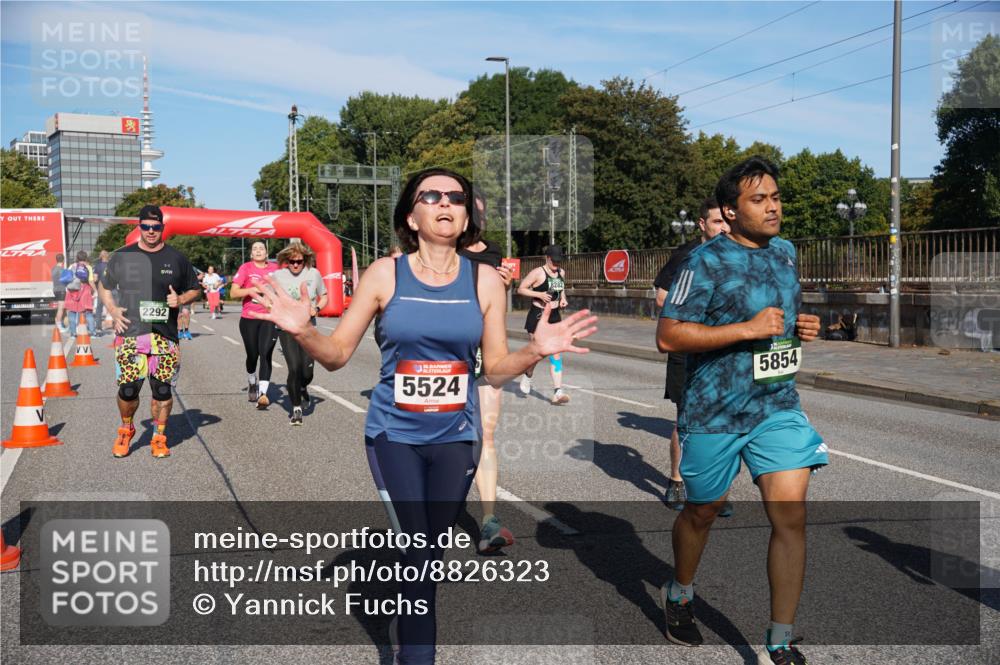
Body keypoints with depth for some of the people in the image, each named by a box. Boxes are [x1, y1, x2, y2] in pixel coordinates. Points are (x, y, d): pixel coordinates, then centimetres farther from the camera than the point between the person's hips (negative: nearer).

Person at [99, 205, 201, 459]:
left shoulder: (176, 259, 7)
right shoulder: (122, 256, 7)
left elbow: (194, 289, 16)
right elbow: (104, 286, 18)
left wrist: (180, 299, -5)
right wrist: (113, 310, 1)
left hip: (165, 335, 0)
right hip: (129, 333, 0)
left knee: (162, 389, 1)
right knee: (127, 389, -2)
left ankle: (159, 438, 17)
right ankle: (126, 430, 24)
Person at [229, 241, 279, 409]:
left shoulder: (275, 269, 5)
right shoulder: (245, 268, 0)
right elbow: (233, 292, -5)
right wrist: (250, 290, -18)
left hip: (269, 318, 0)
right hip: (249, 319, 0)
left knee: (266, 354, -13)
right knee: (252, 355, 10)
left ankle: (263, 393, -17)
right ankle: (252, 383, 39)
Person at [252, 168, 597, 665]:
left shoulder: (486, 281, -2)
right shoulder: (385, 274, -6)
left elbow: (496, 369, 3)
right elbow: (337, 354, -2)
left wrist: (536, 351, -16)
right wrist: (304, 332, -21)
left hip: (455, 436, 2)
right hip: (394, 434, -2)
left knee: (431, 551, 12)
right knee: (418, 549, -10)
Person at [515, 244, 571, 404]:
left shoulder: (562, 273, 8)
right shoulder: (538, 273, -11)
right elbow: (520, 289, -10)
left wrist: (563, 298, 7)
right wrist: (540, 295, -19)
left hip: (555, 315, 5)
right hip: (538, 315, -5)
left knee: (556, 353, -4)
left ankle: (557, 391, -7)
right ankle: (528, 376, 34)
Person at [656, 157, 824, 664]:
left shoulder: (785, 252, 9)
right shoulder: (707, 260, -13)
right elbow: (667, 336, -19)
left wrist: (801, 327, 4)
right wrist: (747, 329, -23)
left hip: (778, 406, 5)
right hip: (714, 411, -5)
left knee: (791, 517, -5)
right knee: (703, 510, 14)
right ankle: (679, 595, 43)